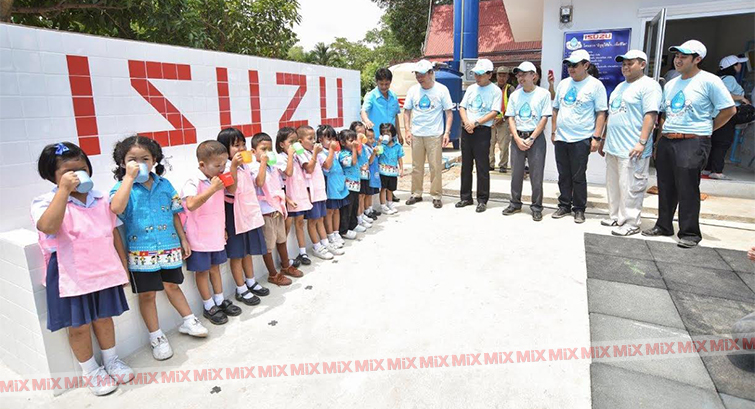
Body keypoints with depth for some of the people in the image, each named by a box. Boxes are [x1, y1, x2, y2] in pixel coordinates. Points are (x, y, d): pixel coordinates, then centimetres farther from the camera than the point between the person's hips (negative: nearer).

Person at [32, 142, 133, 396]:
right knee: (79, 326, 11)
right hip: (71, 277, -3)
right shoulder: (46, 203, -11)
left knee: (104, 318, 18)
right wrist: (64, 189, -30)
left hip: (103, 272, 3)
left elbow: (114, 235, 9)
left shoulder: (100, 200, 3)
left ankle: (111, 361, 38)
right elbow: (48, 227, -33)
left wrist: (123, 267, 10)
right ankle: (91, 371, 31)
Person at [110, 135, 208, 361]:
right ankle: (156, 336, 24)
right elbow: (116, 208, -29)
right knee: (147, 294, 9)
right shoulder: (123, 187, -7)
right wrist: (129, 177, -27)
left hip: (169, 247, 2)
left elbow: (175, 214, 9)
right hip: (141, 253, -2)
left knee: (172, 285, 17)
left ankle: (188, 320, 33)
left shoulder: (164, 184, 2)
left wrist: (183, 240, 9)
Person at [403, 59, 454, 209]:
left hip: (435, 135, -3)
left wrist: (447, 132, -10)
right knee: (416, 166, 9)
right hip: (416, 134, 3)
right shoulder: (413, 90, 5)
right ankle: (416, 194, 21)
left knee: (436, 167, 0)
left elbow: (449, 112, -1)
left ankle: (436, 196, 11)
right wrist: (408, 130, 1)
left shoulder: (441, 89, -3)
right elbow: (407, 111, 11)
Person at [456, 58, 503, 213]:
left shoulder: (495, 91, -2)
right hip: (466, 130, 5)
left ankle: (482, 200, 5)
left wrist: (475, 123, -17)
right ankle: (466, 197, 20)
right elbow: (462, 107, 11)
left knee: (482, 167, -4)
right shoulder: (471, 88, 13)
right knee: (466, 165, 10)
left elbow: (494, 112, -10)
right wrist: (466, 122, -7)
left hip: (483, 130, -5)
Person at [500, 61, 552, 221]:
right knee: (516, 173, 9)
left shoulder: (543, 94, -3)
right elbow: (510, 118, 6)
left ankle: (536, 207, 10)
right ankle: (515, 204, 22)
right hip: (517, 138, 4)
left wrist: (531, 139, -13)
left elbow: (544, 119, -6)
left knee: (536, 175, -1)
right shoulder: (514, 95, 8)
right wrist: (517, 139, -7)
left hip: (536, 138, -3)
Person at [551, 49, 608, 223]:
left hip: (581, 139, -5)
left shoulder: (595, 85, -4)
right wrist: (554, 131, 12)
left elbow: (601, 113, -7)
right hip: (561, 138, 5)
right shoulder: (563, 83, 11)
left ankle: (579, 209, 15)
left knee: (578, 177, 2)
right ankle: (564, 205, 23)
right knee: (563, 176, 11)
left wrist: (596, 137, -13)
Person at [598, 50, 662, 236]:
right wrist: (604, 139, 22)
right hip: (613, 147, 9)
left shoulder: (648, 85, -6)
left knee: (630, 187, -5)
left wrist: (642, 142, -22)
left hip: (632, 149, -9)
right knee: (613, 185, 14)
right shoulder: (620, 86, 20)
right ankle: (615, 217, 25)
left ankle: (631, 223, 5)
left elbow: (651, 115, -15)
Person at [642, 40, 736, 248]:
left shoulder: (709, 81, -6)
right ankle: (663, 225, 24)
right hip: (666, 142, 6)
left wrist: (706, 129, 2)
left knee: (687, 190, -3)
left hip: (692, 143, -6)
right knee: (665, 188, 12)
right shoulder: (670, 85, 14)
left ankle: (689, 233, 7)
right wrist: (660, 141, 14)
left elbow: (729, 110, -4)